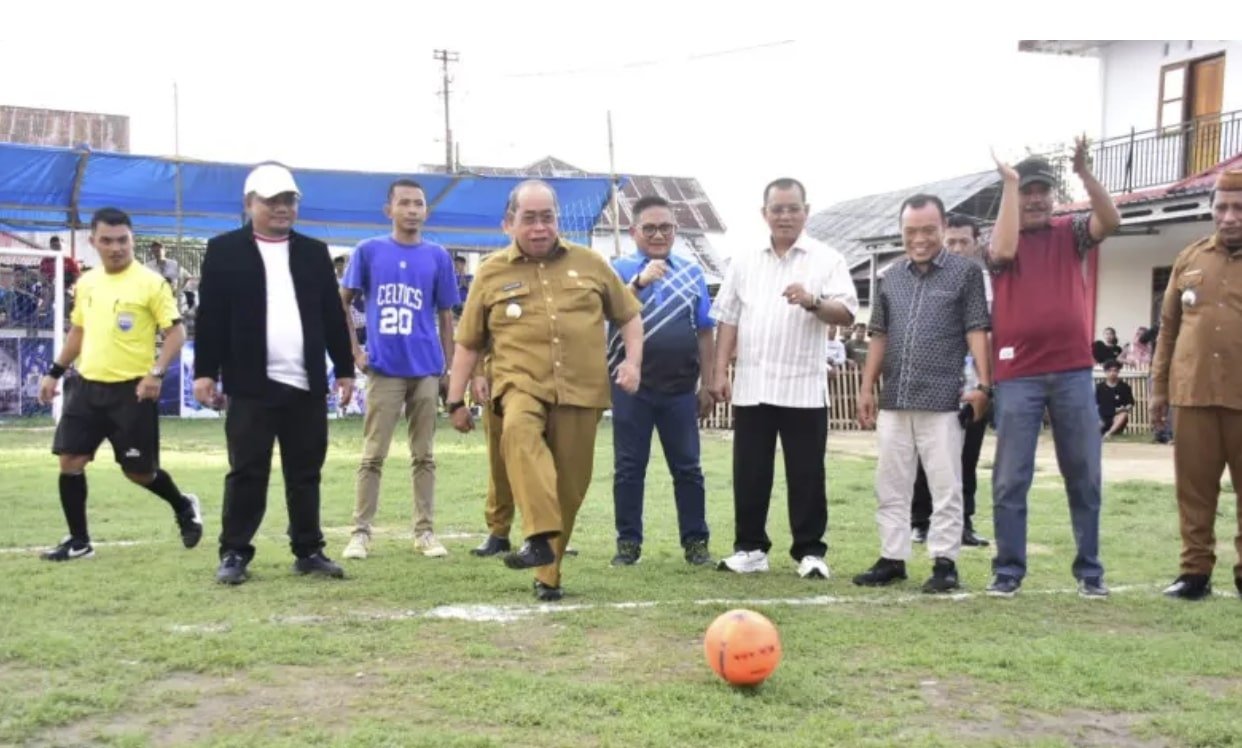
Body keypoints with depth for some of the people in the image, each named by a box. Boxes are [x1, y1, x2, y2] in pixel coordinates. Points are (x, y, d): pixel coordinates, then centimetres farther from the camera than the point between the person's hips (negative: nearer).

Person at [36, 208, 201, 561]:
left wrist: (157, 373, -23)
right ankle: (79, 540, 16)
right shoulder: (86, 283, 9)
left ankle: (184, 507, 29)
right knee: (70, 460, 2)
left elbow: (176, 331, -12)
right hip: (87, 385, 6)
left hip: (132, 389, -6)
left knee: (139, 470, 1)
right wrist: (55, 372, 18)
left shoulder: (150, 283, -10)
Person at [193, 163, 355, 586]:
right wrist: (205, 372, -6)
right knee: (247, 473, 0)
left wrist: (344, 368, 9)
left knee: (305, 473, 8)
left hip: (307, 385, 3)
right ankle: (234, 554, 9)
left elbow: (333, 316, 13)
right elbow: (210, 317, 0)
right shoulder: (224, 250, 4)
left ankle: (309, 551, 16)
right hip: (251, 384, -3)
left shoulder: (314, 252, 13)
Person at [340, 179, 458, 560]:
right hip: (383, 369, -1)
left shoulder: (437, 256, 5)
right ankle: (361, 532, 11)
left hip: (426, 370, 1)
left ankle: (425, 532, 16)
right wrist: (354, 351, 1)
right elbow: (342, 303, 9)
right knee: (373, 454, 3)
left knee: (424, 455, 8)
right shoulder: (368, 251, 3)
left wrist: (447, 368, 5)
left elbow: (445, 315, 9)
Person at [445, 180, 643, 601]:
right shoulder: (491, 274, 8)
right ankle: (539, 538, -40)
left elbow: (629, 314, 18)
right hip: (521, 384, -2)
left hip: (580, 391, 2)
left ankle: (548, 574, 20)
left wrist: (633, 361, 2)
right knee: (519, 431, -36)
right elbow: (468, 343, 12)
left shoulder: (590, 263, 10)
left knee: (569, 487, 3)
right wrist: (456, 400, 9)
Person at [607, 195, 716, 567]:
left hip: (680, 388, 2)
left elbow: (705, 332, 10)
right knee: (629, 467, 5)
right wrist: (639, 282, -34)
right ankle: (628, 542, 14)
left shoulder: (692, 272, 9)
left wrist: (706, 385, 8)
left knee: (687, 467, 7)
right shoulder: (620, 269, 2)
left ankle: (695, 541, 15)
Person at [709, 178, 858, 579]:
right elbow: (728, 320, 12)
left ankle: (810, 551, 12)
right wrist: (720, 372, 5)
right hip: (752, 386, 3)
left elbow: (847, 314, -8)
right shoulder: (744, 262, 12)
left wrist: (813, 302, -27)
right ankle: (750, 547, 17)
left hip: (803, 387, -3)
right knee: (749, 473, 7)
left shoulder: (827, 260, 1)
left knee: (806, 475, 3)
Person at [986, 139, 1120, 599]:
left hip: (1073, 371, 2)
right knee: (1010, 479, 0)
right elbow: (1004, 251, -19)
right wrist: (1009, 182, -13)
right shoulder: (1002, 238, 5)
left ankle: (1090, 571, 19)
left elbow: (1111, 221, -8)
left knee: (1084, 477, 8)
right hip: (1018, 375, -2)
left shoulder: (1070, 233, 9)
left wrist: (1084, 170, -18)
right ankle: (1008, 570, 10)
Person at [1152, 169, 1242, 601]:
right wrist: (1159, 387, 10)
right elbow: (1169, 327, 13)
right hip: (1193, 393, 2)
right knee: (1194, 486, 6)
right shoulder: (1189, 259, 11)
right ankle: (1196, 570, 14)